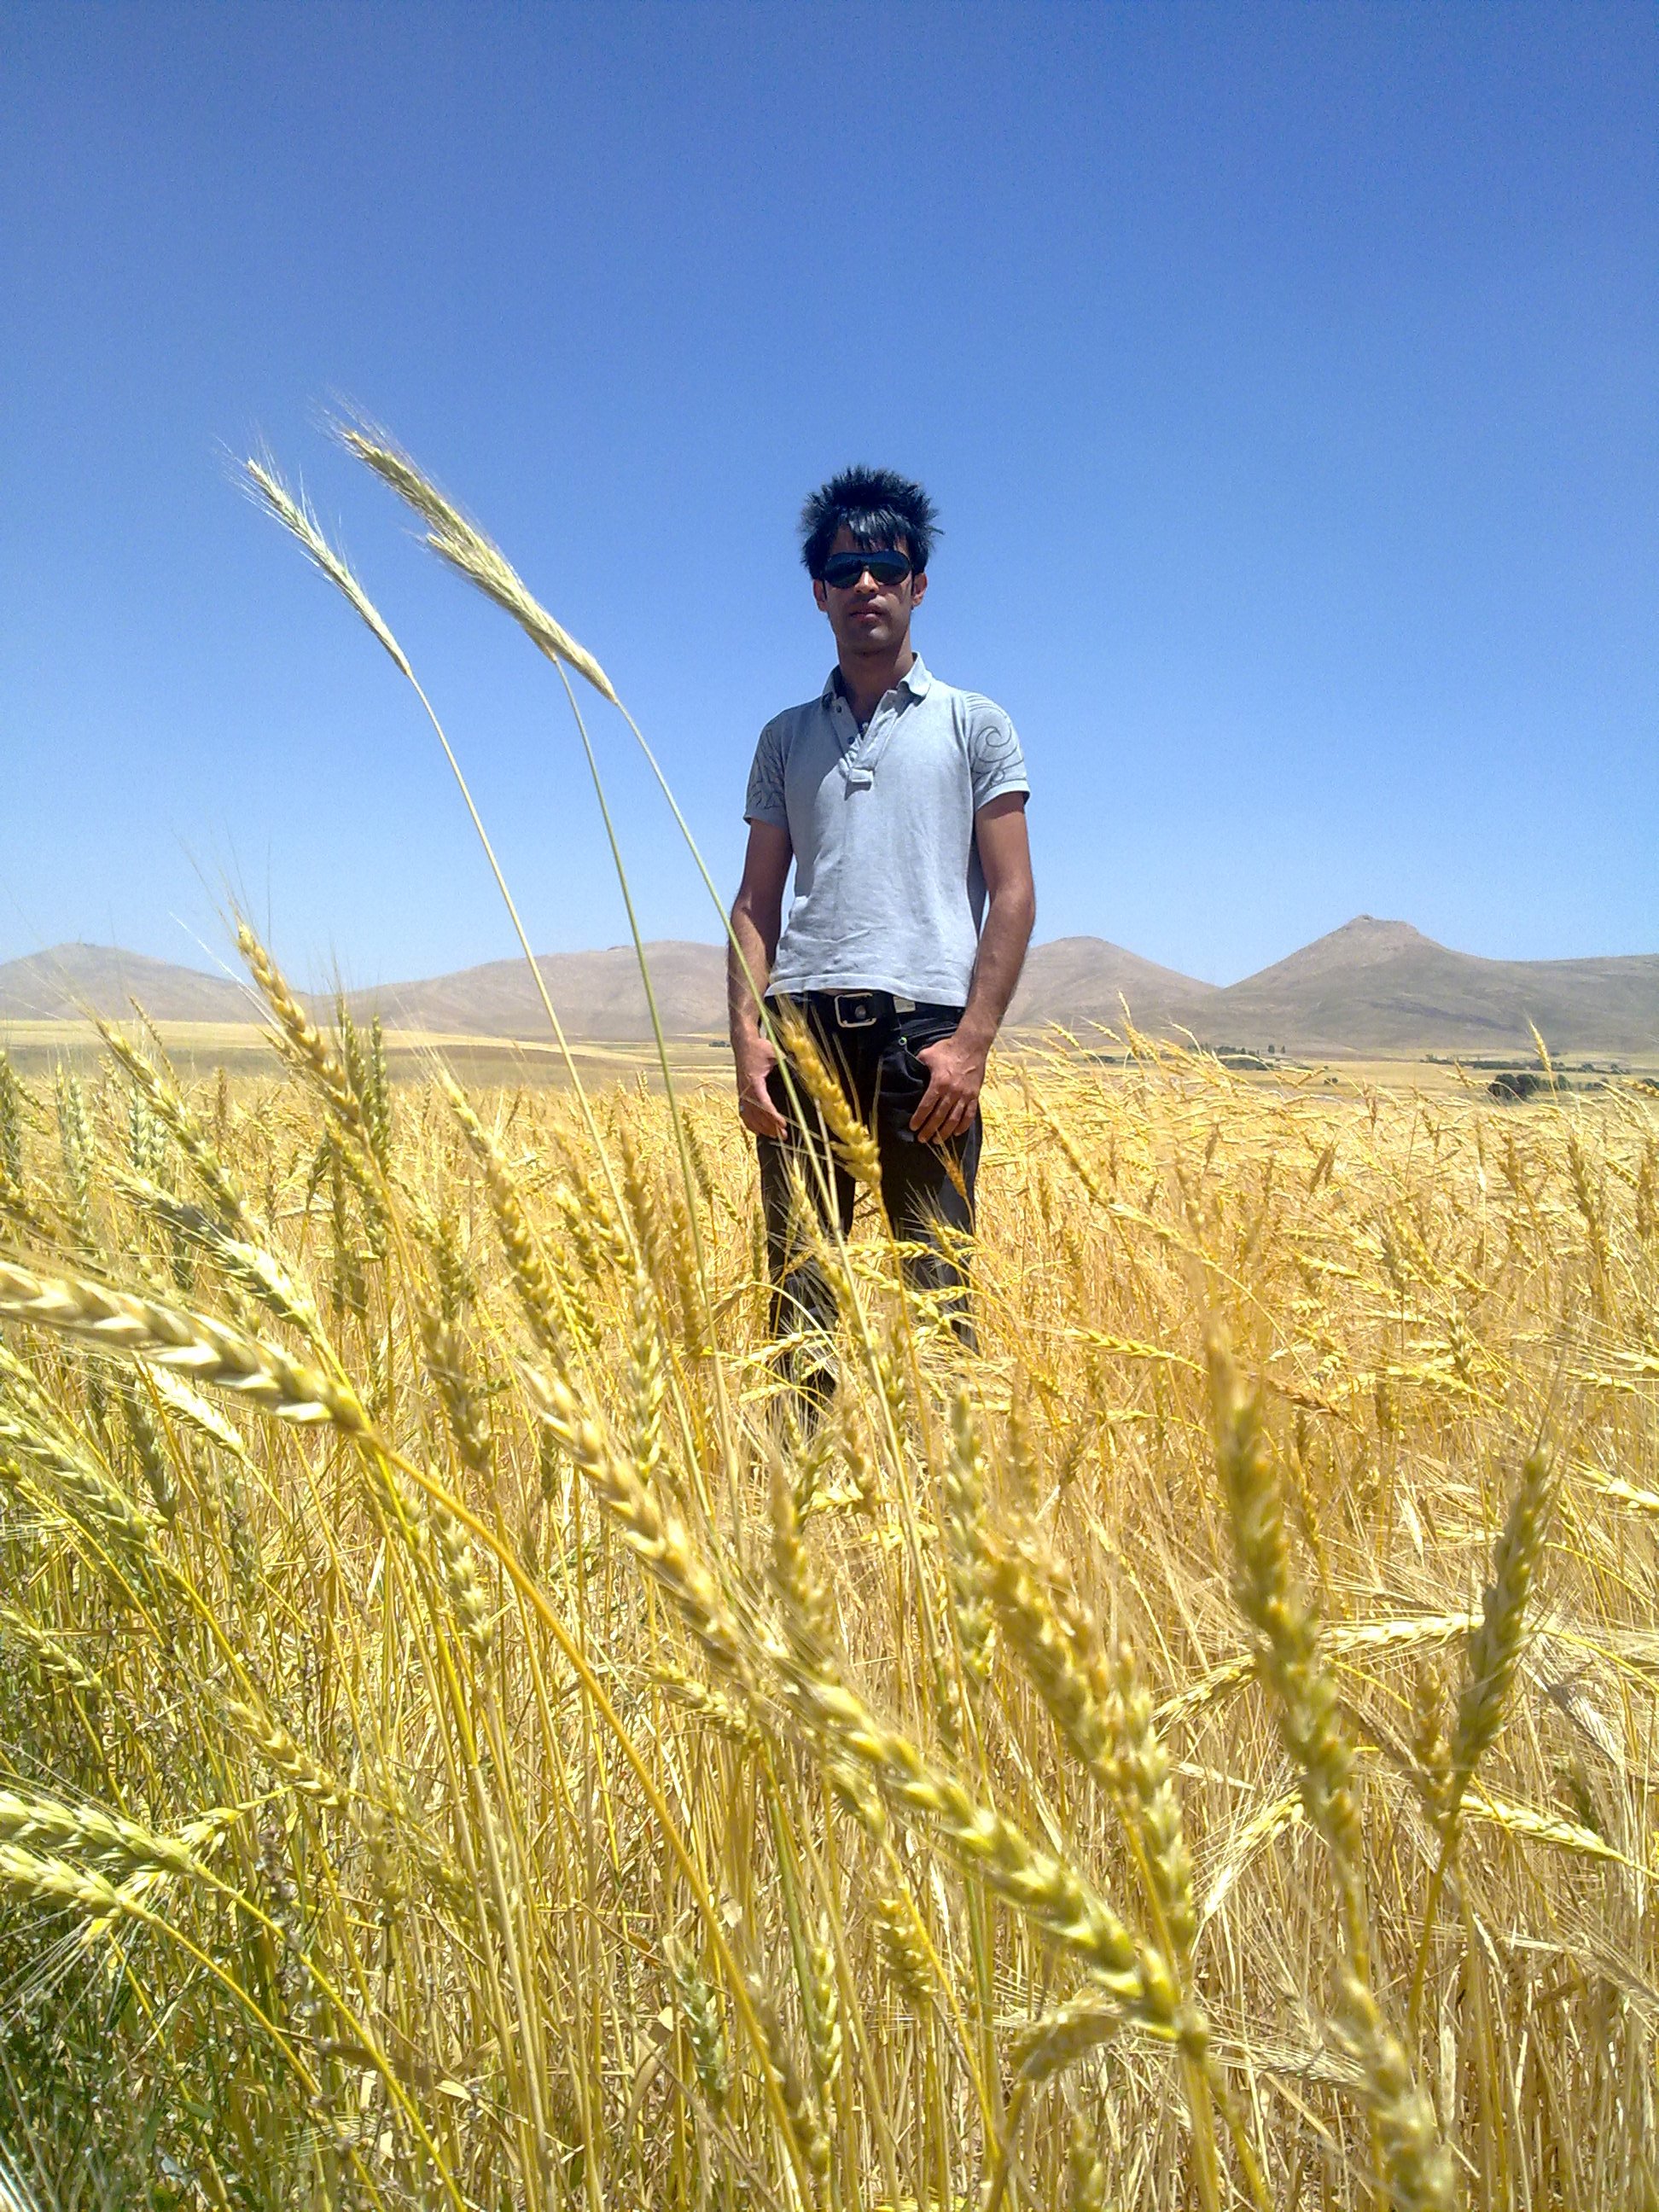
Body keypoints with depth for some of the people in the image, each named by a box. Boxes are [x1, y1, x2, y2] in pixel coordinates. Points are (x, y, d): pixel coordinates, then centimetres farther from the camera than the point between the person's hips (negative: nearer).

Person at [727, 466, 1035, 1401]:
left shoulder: (976, 725, 12)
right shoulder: (786, 737, 19)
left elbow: (1013, 894, 4)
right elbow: (757, 901, 14)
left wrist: (973, 1040, -9)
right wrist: (747, 1034, -1)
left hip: (924, 1025, -2)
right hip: (804, 1024, 3)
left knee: (937, 1288, -3)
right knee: (798, 1284, 2)